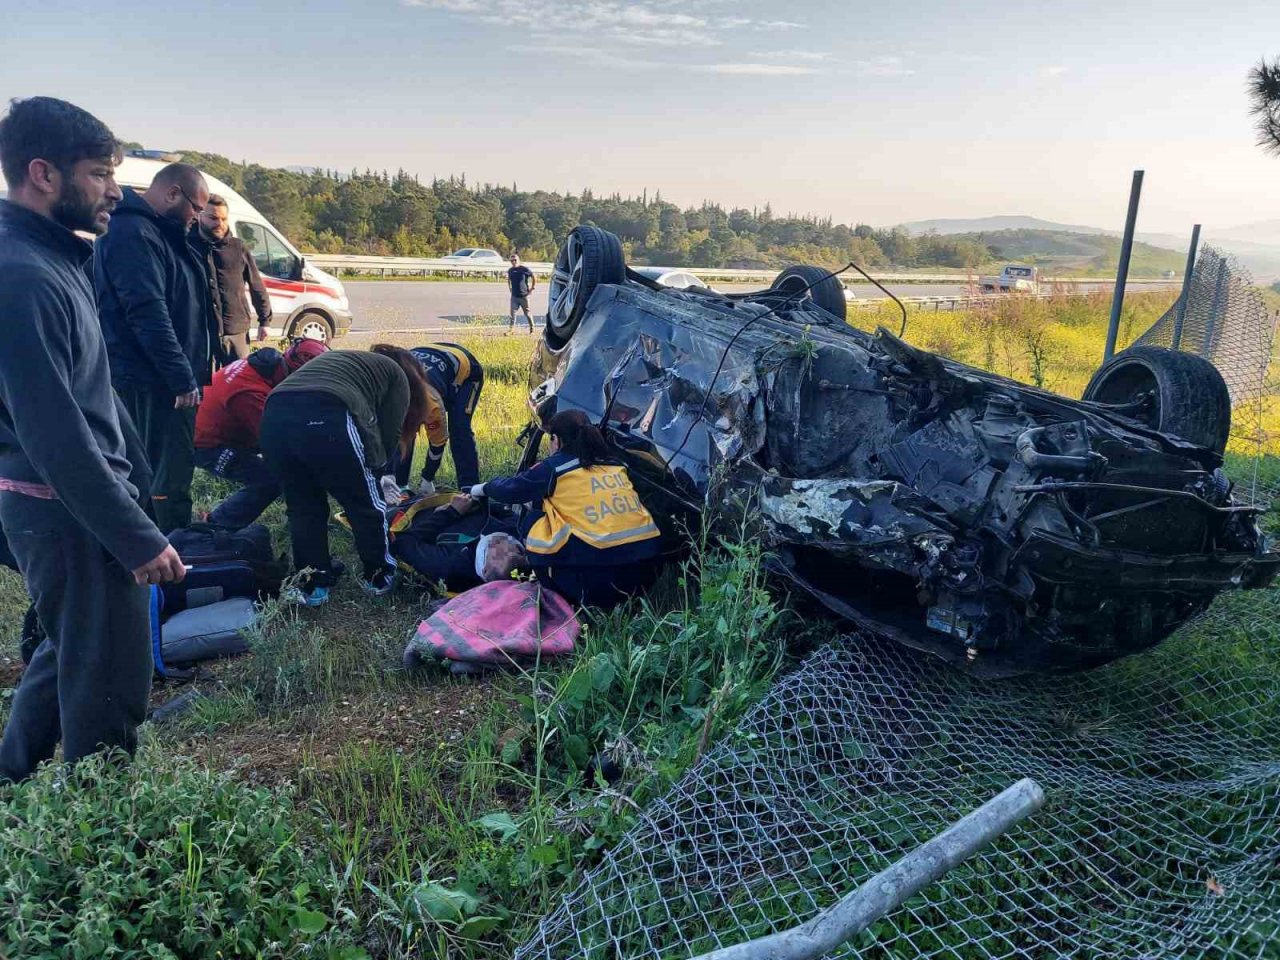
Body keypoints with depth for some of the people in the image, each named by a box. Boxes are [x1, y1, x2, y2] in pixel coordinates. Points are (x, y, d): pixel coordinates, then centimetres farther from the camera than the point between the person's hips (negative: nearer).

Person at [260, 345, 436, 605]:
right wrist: (371, 471, 30)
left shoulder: (340, 359, 41)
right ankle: (379, 577, 29)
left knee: (303, 507, 23)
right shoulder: (396, 374, 23)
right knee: (367, 505, 15)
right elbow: (388, 435, 14)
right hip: (325, 421, -6)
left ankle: (312, 585, 28)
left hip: (275, 417, 6)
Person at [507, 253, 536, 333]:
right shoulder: (510, 271, 5)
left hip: (524, 296, -4)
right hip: (514, 296, 4)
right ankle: (511, 329, -1)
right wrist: (510, 289, 15)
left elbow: (534, 278, -2)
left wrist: (532, 289, -3)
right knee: (512, 313, -4)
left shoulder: (524, 269, -9)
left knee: (527, 313, 6)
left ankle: (532, 329, 20)